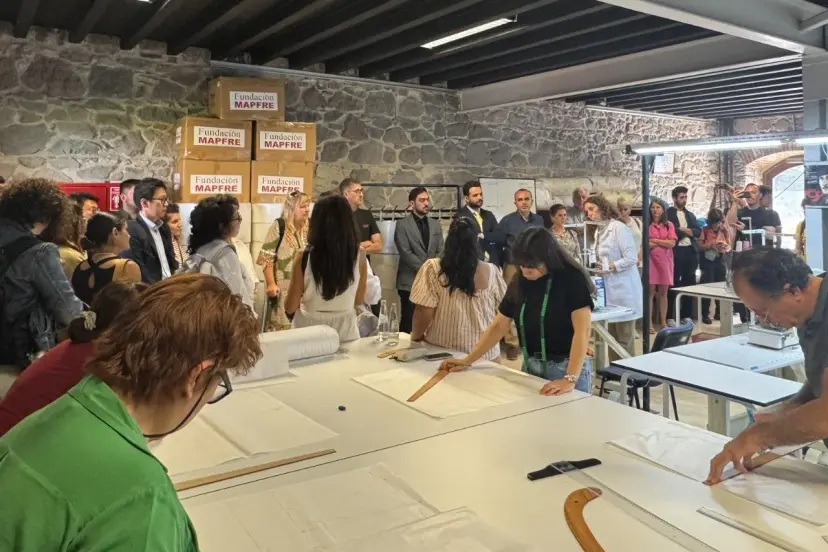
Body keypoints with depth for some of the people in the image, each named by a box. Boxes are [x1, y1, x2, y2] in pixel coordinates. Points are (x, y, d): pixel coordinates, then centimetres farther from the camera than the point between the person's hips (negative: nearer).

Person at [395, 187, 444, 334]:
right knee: (409, 322, 0)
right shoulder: (402, 225, -2)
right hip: (410, 281, -4)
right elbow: (406, 253, -11)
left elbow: (441, 251, 9)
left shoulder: (435, 225, 14)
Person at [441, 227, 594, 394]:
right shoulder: (519, 283, 2)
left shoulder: (572, 278, -14)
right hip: (530, 366, 5)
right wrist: (467, 360, 1)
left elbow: (582, 330, -21)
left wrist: (570, 379, -30)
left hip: (566, 367, -5)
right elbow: (498, 326, 6)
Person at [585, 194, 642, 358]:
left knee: (624, 338, -1)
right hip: (609, 288, 8)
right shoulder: (599, 231, 13)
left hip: (623, 289, -8)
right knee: (612, 337, 13)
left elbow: (632, 258, -18)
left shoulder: (619, 228, -12)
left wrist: (610, 267, -26)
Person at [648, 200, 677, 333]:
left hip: (665, 261, 3)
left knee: (663, 292, 7)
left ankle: (663, 322, 14)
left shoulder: (669, 225, 8)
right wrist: (664, 242, -6)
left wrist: (655, 240, -5)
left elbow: (672, 243, -2)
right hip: (651, 260, -3)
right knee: (650, 292, -3)